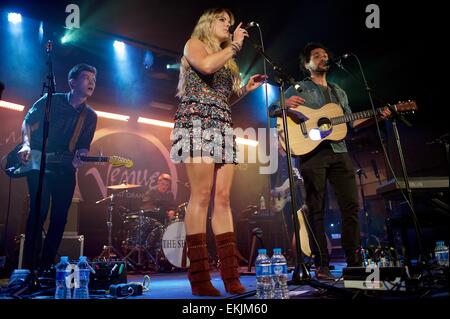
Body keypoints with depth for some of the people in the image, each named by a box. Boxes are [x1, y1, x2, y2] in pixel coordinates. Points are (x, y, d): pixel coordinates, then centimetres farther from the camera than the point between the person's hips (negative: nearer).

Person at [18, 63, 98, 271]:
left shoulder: (91, 117, 8)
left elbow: (84, 146, 8)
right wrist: (26, 145, -11)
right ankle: (30, 266, -2)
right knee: (38, 212, -13)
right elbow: (27, 122, 5)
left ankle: (45, 265, 15)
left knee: (60, 217, 2)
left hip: (66, 169, 4)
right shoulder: (51, 101, 1)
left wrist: (79, 157, -13)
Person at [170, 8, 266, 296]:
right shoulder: (194, 43, 12)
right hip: (197, 122, -7)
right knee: (202, 195, -15)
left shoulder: (227, 60, 31)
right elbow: (207, 66, -11)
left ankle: (231, 275, -5)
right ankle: (199, 277, -12)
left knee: (223, 198, -3)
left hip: (222, 128, 7)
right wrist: (234, 45, 2)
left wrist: (246, 89, 16)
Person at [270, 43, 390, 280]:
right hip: (312, 152, -5)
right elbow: (272, 112, 1)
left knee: (351, 205, 0)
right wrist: (285, 105, -21)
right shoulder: (298, 89, 9)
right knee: (316, 211, -3)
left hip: (339, 152, 5)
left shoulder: (339, 92, 25)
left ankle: (354, 262, 11)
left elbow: (351, 123, 24)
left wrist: (376, 117, 11)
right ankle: (321, 266, 3)